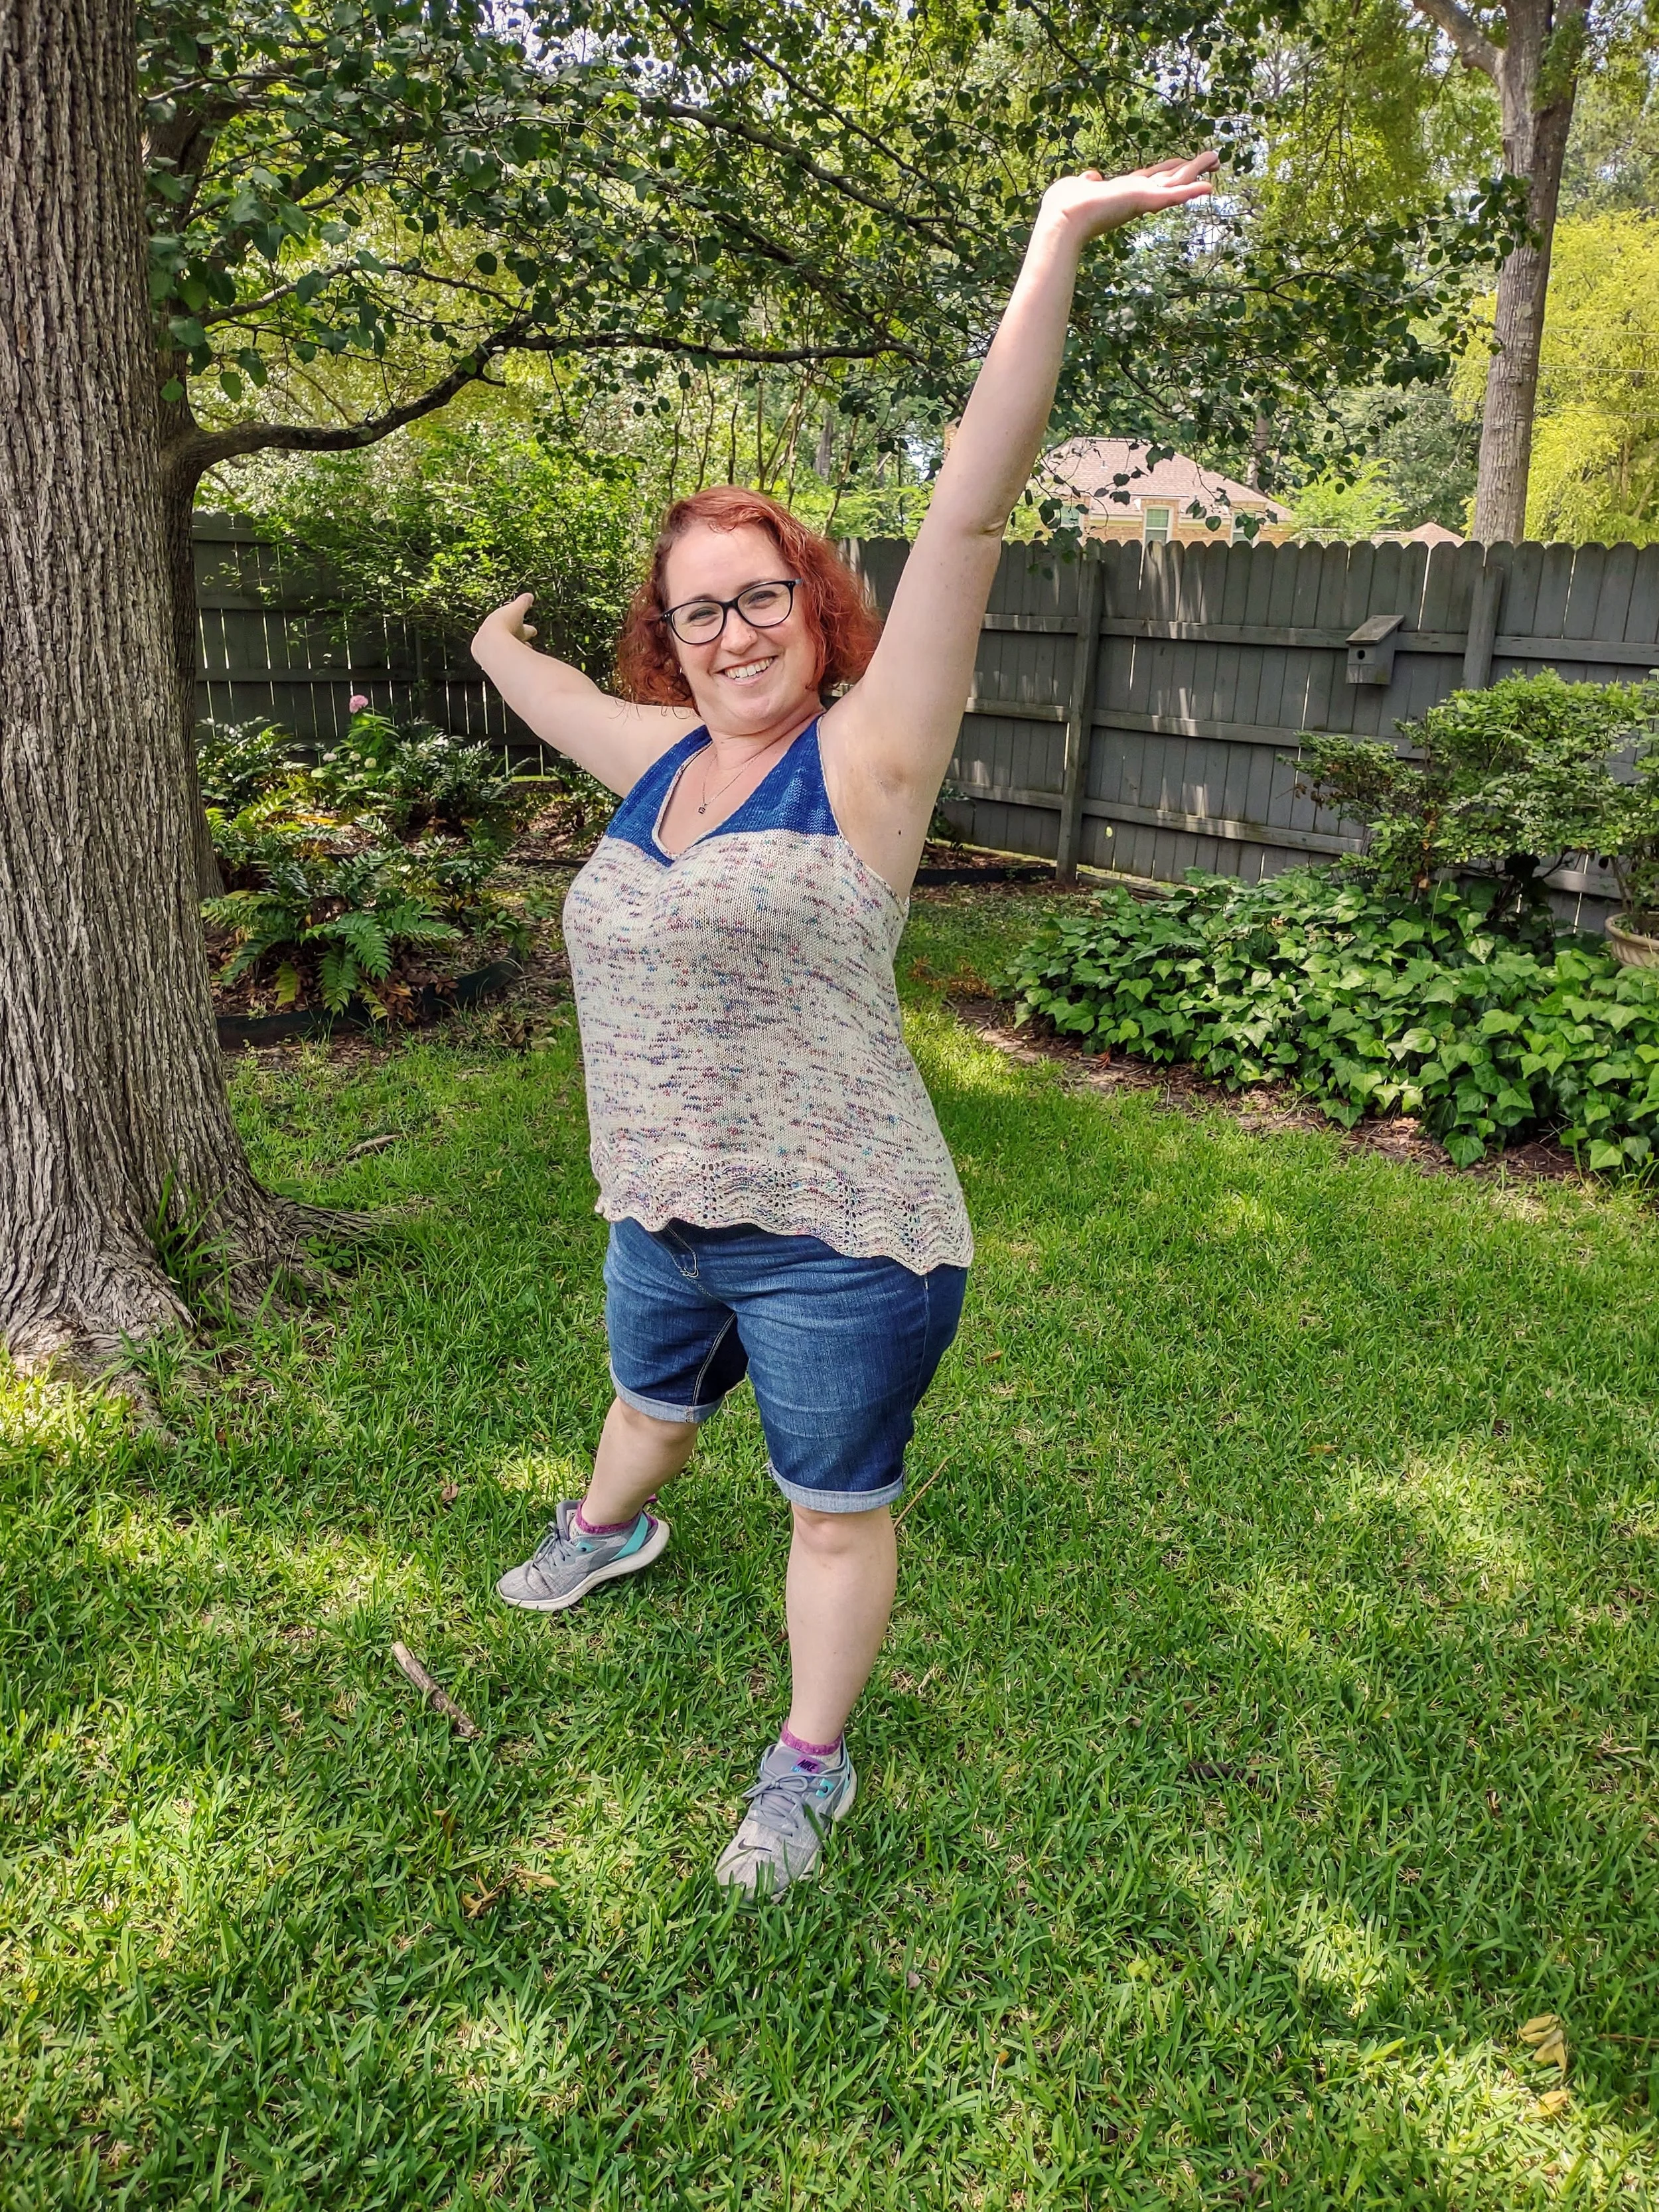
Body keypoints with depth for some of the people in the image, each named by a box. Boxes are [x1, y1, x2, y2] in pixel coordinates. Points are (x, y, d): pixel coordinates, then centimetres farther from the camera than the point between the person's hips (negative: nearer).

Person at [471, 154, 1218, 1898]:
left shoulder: (864, 757, -13)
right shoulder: (662, 756, 5)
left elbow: (969, 514, -22)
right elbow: (549, 695, 28)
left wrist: (1054, 249, -26)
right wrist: (496, 647, 48)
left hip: (837, 1244, -6)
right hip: (662, 1217, 7)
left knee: (837, 1504, 12)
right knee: (648, 1401, 33)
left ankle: (809, 1767, 35)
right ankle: (608, 1535, 65)